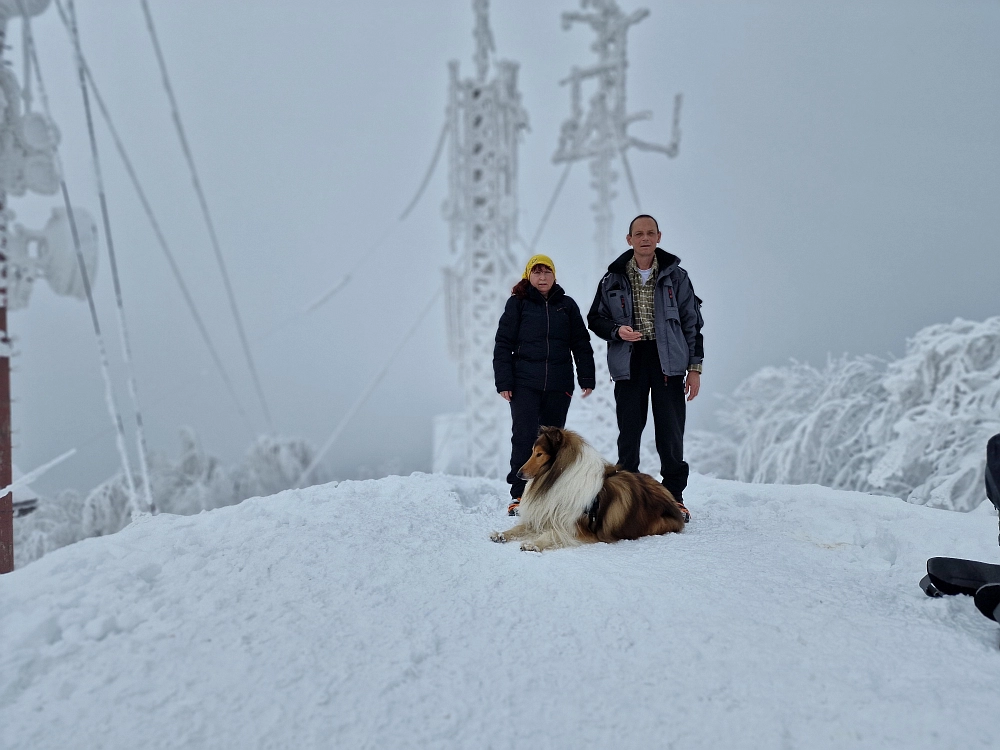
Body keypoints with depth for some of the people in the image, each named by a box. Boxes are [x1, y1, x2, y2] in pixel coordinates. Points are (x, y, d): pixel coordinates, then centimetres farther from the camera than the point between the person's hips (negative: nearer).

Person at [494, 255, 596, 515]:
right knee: (524, 436, -9)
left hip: (559, 385, 2)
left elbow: (581, 344, 11)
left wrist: (587, 378, 4)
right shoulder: (517, 303, 5)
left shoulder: (567, 305, 11)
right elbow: (503, 344, 2)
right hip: (524, 383, -2)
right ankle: (519, 494, -2)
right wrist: (503, 382, -5)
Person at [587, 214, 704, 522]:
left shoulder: (675, 276, 6)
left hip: (668, 362, 0)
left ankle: (674, 496, 13)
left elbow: (692, 322, 7)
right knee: (629, 433, 4)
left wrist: (695, 368, 2)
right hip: (629, 363, 1)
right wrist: (617, 331, -9)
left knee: (671, 433, 0)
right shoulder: (614, 279, 7)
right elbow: (595, 318, 13)